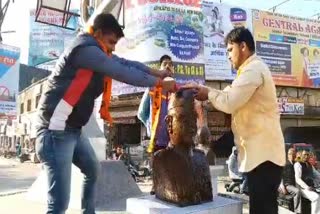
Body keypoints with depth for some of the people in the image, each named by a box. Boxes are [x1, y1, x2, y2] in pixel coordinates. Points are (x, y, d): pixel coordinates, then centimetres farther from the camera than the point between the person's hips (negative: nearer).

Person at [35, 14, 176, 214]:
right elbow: (123, 73, -16)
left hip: (72, 129, 11)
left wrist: (155, 72, 5)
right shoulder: (85, 49, -15)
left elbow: (125, 63, 17)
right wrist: (159, 83, -7)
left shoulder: (95, 52, 15)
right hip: (56, 130, -11)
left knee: (93, 169, 28)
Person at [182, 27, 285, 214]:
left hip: (263, 152, -11)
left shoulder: (253, 69, -14)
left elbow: (229, 103, -22)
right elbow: (230, 94, 22)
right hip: (261, 151, 11)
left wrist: (208, 93, -4)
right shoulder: (252, 69, 22)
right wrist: (201, 89, 10)